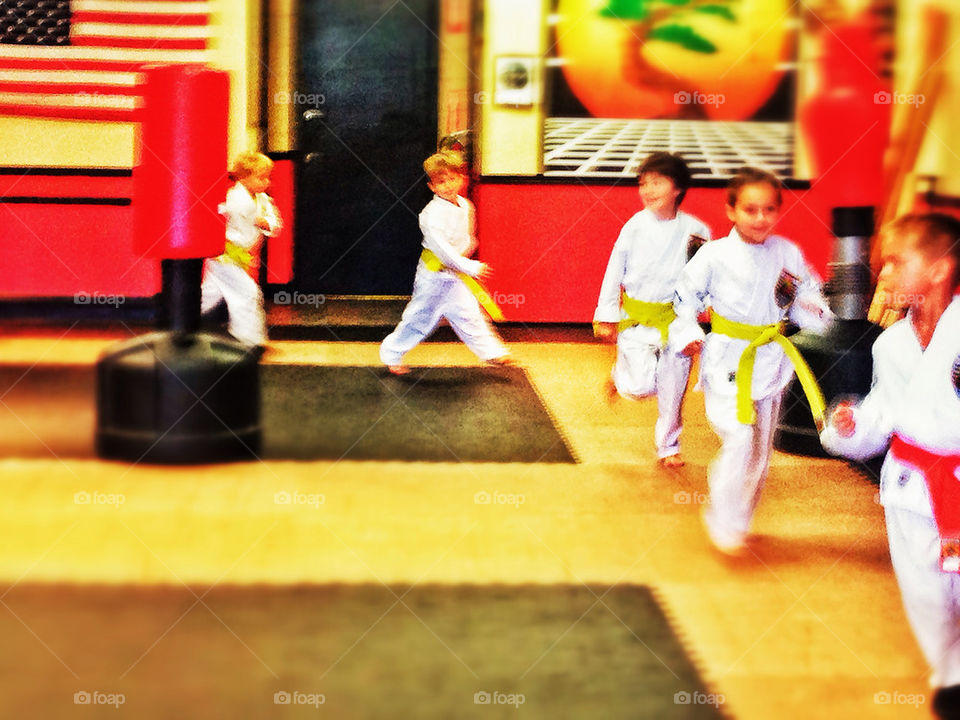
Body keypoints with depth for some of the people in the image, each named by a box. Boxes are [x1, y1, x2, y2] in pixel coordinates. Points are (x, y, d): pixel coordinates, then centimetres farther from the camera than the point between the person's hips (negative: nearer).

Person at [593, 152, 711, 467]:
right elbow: (615, 271, 1)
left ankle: (668, 446, 30)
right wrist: (606, 316, 3)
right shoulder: (636, 226, -7)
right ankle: (619, 375, 26)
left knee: (672, 389, 9)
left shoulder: (695, 231, -5)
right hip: (637, 318, -1)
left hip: (676, 319, 1)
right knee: (641, 386, -9)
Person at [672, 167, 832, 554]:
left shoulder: (788, 254, 0)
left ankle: (741, 519, 32)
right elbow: (686, 296, -1)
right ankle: (723, 523, 1)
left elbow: (810, 292, 11)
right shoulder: (715, 255, -10)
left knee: (760, 450, 14)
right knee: (738, 441, -15)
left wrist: (810, 309, -10)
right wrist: (688, 334, -14)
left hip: (772, 360, 5)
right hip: (728, 361, -5)